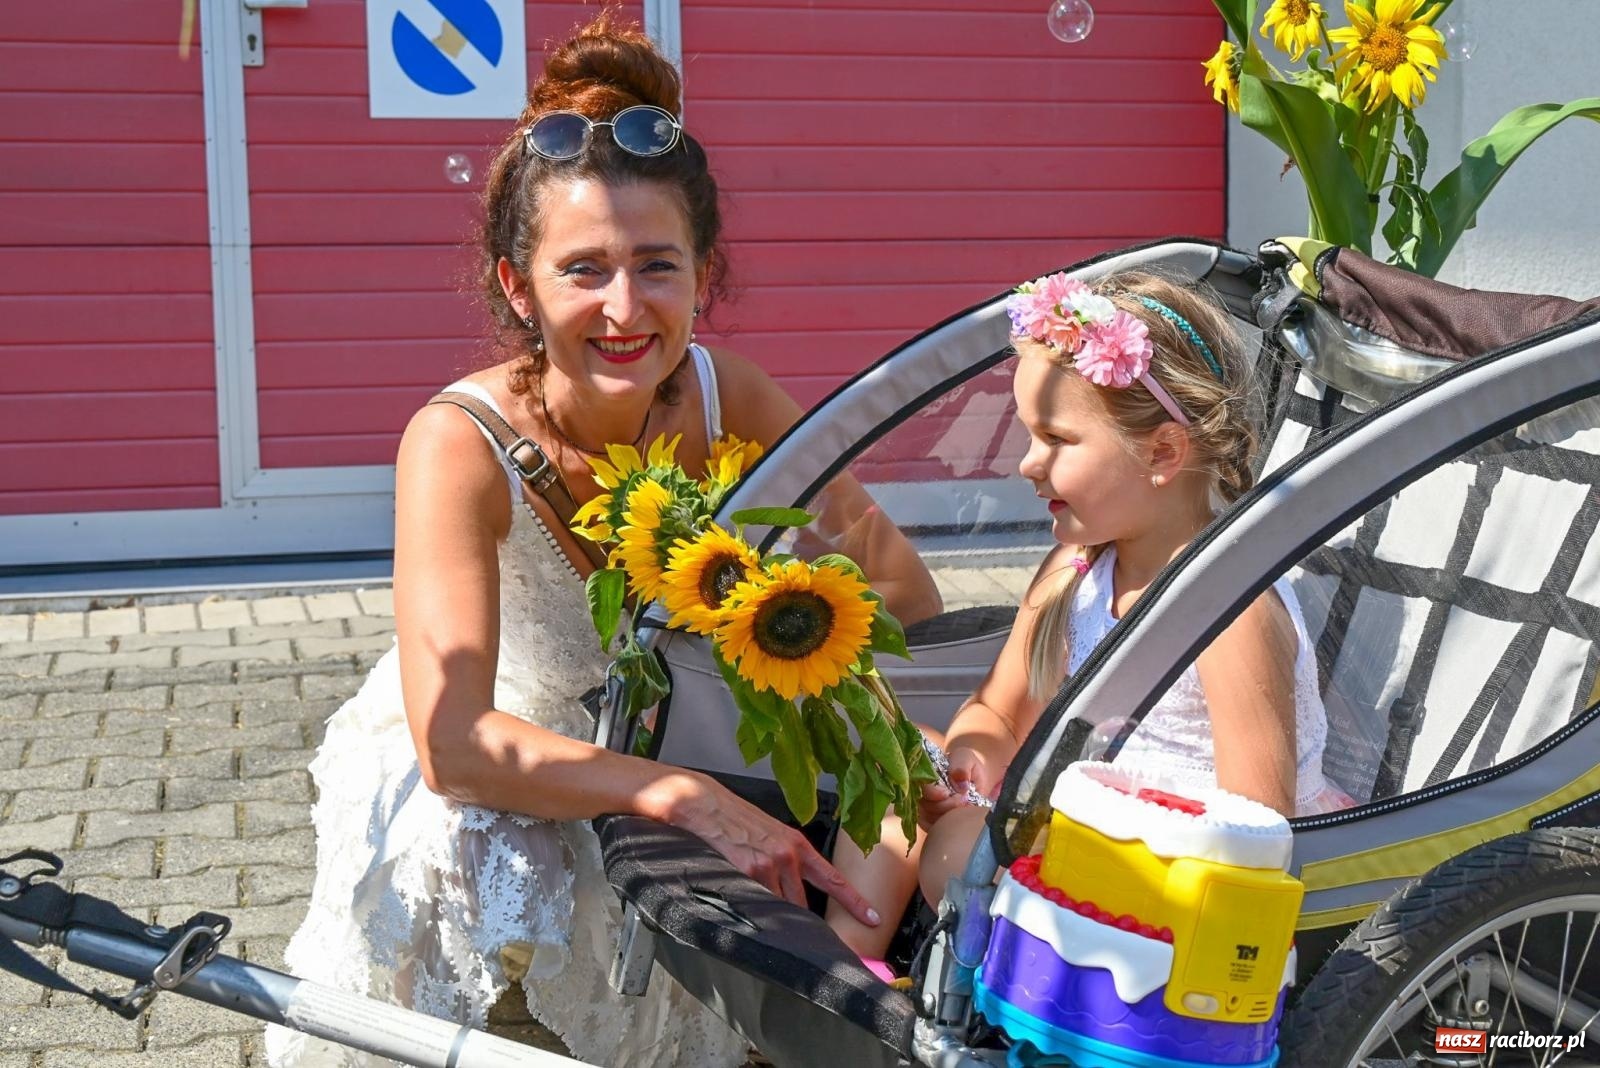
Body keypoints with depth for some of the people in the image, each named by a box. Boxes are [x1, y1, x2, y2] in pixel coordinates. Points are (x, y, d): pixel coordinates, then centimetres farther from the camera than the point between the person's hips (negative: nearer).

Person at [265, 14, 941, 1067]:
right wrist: (684, 796, -45)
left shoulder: (727, 401, -19)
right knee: (467, 854, -32)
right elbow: (456, 745, -37)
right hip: (470, 775, -3)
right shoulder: (460, 444, -29)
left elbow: (901, 583, -9)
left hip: (643, 743, 3)